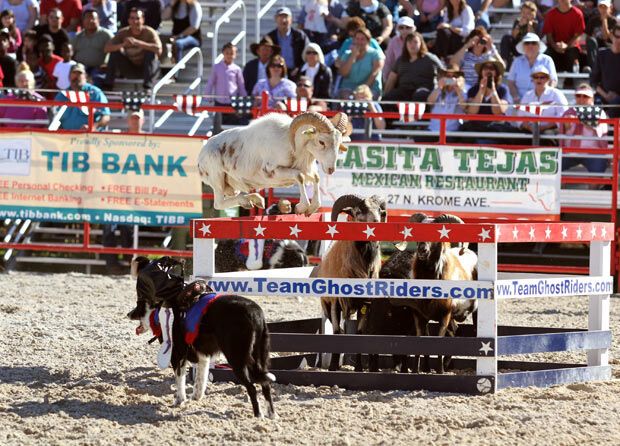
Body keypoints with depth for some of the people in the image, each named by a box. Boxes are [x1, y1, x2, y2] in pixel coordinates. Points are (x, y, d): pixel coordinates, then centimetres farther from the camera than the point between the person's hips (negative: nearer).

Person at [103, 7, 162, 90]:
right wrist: (122, 45, -36)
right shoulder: (123, 32, -8)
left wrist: (137, 42, -41)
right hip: (130, 71, 2)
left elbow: (159, 50, -34)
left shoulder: (149, 32, -17)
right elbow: (106, 48, -17)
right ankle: (108, 84, -13)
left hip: (146, 69, -2)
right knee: (115, 52, -16)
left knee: (151, 52, -29)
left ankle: (148, 85, -34)